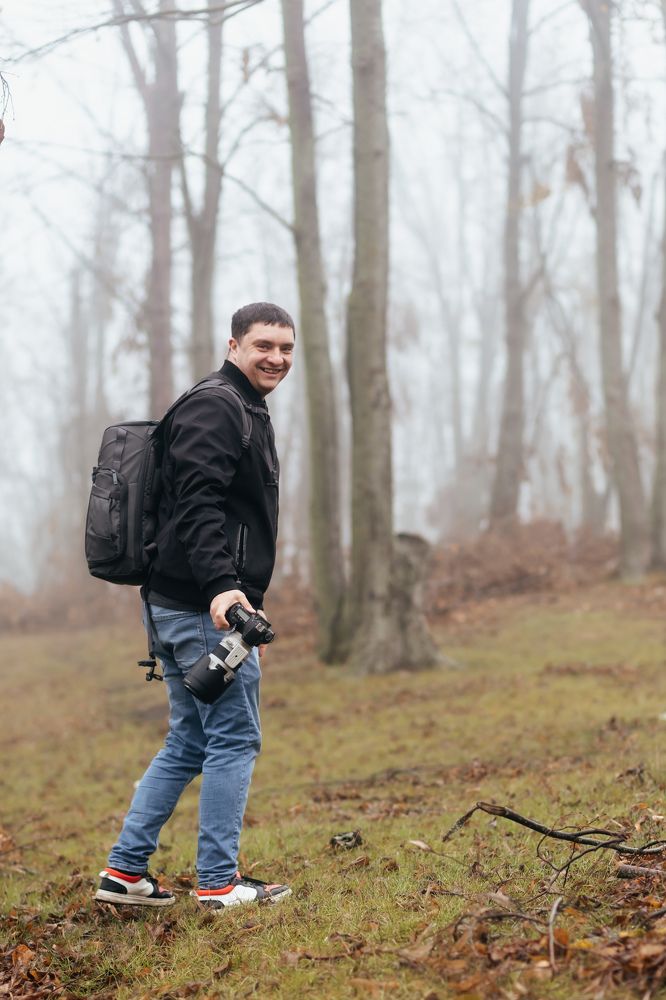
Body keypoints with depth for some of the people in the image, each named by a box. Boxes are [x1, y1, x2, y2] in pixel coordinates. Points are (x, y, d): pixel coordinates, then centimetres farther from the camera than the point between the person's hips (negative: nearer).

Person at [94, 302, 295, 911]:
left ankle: (125, 870, 16)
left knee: (190, 741, 14)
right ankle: (219, 883, 3)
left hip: (176, 607, 11)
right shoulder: (215, 408, -11)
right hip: (207, 609, -11)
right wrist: (221, 583, -33)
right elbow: (197, 503, -24)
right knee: (234, 740, -3)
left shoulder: (245, 412, 22)